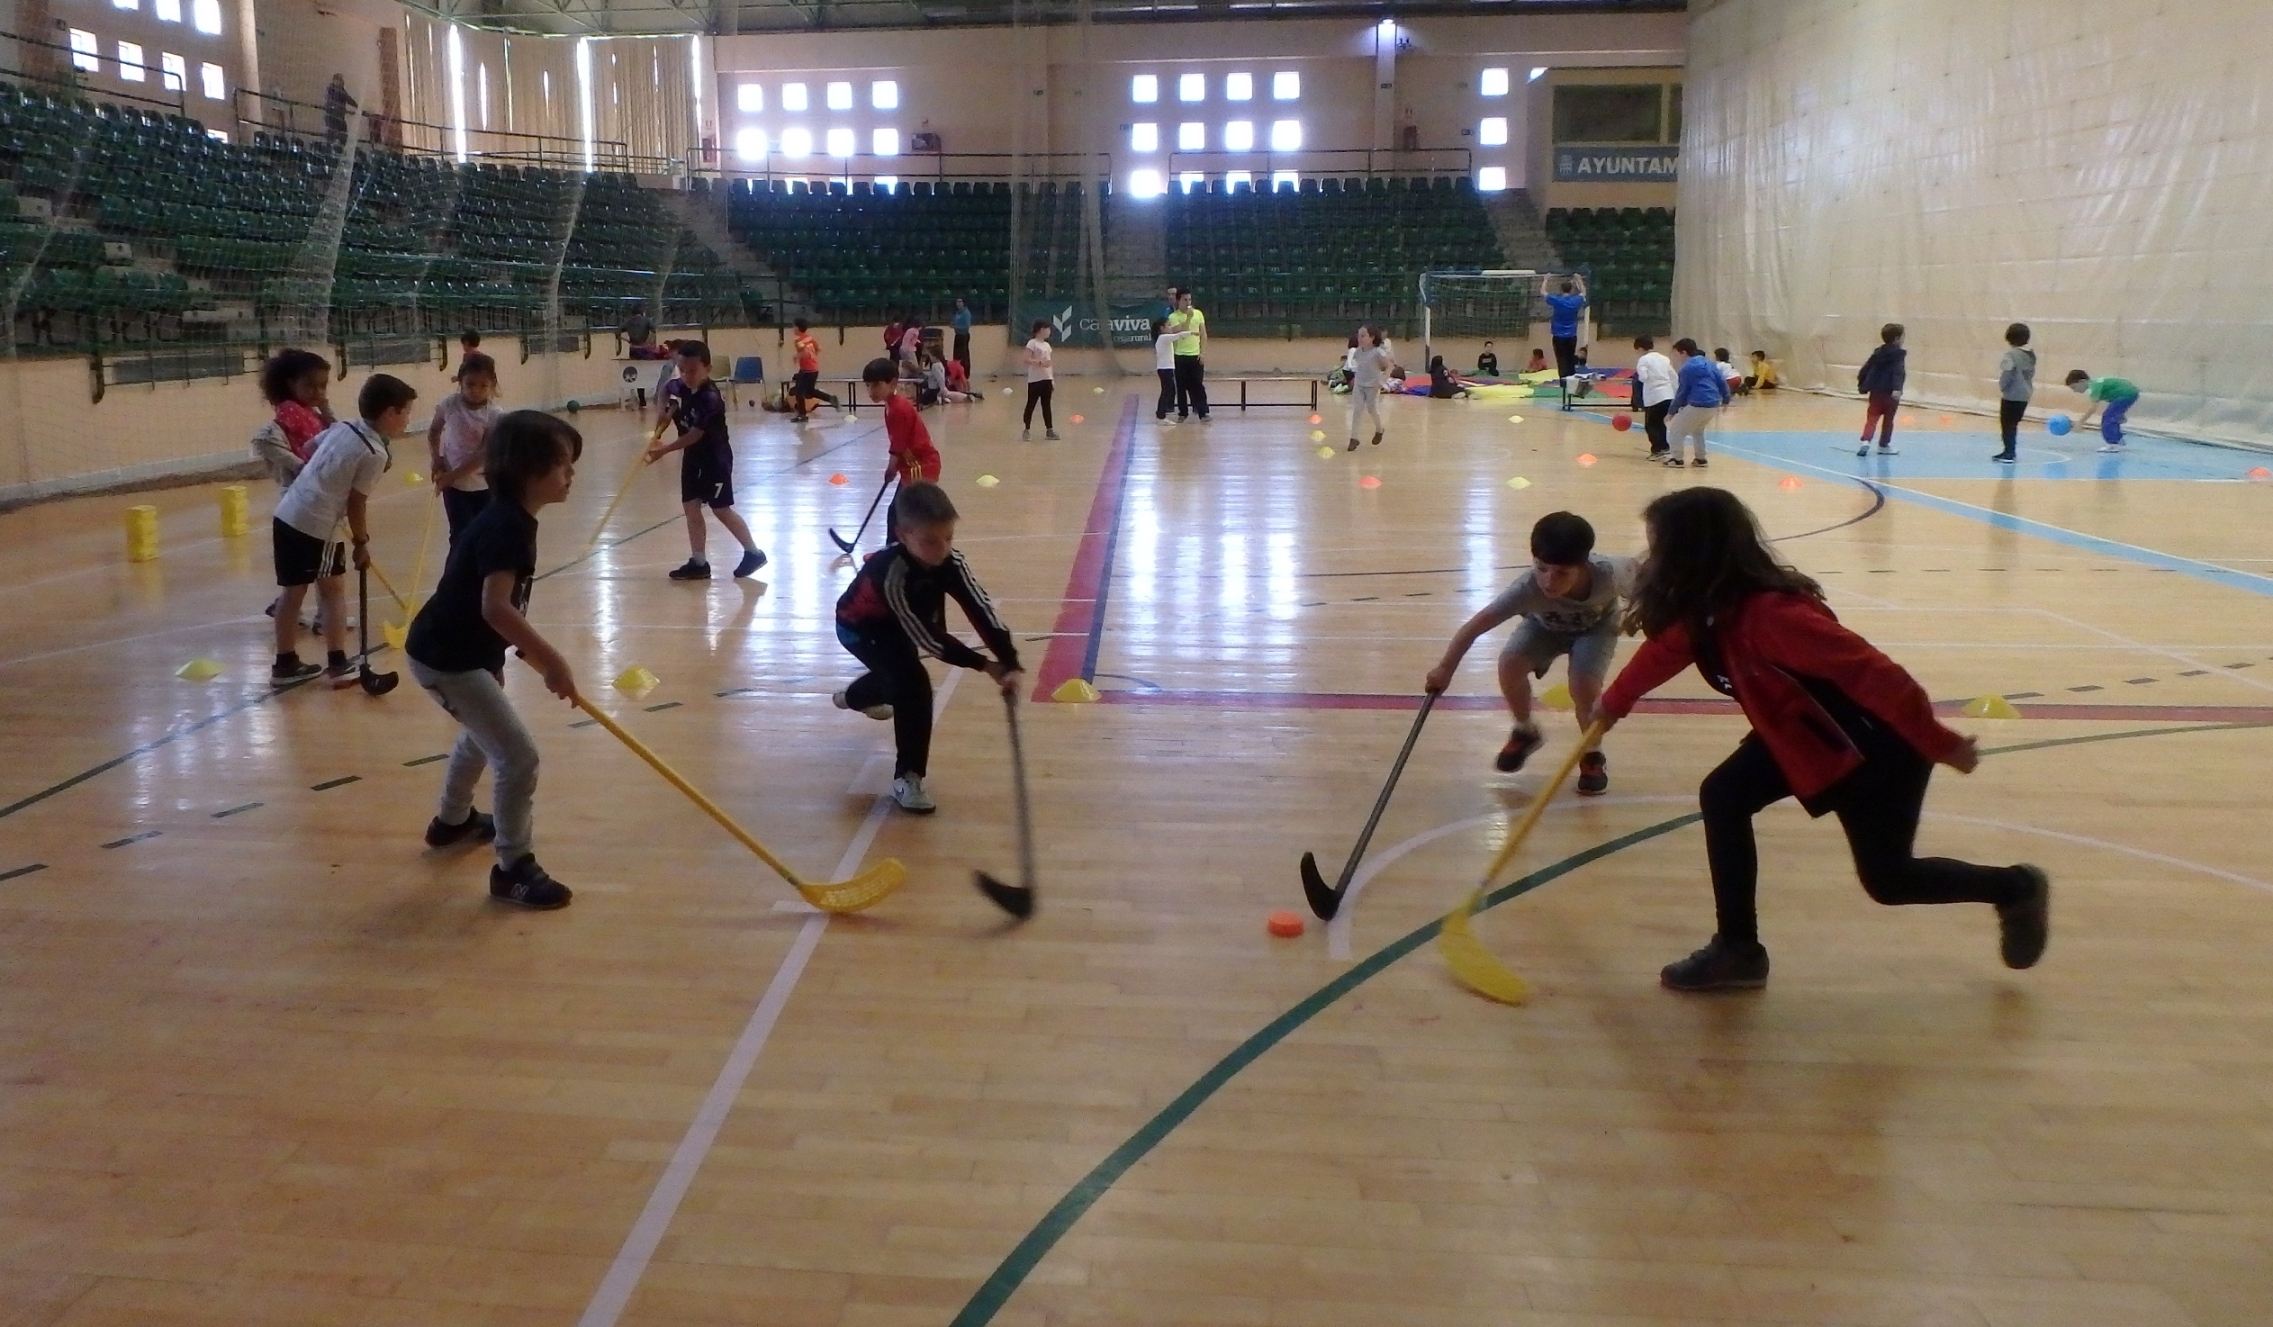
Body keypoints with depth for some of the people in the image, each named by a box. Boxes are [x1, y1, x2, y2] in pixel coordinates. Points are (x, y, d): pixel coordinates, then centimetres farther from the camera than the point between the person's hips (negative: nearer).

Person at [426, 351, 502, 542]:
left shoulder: (495, 416, -14)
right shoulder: (450, 404, -9)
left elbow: (484, 455, -18)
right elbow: (433, 432, 9)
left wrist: (453, 475, -19)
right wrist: (435, 459, -5)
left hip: (483, 484, 0)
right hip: (454, 484, 0)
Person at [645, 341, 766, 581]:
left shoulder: (710, 399, -27)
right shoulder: (680, 387, -4)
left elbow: (695, 435, -27)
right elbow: (665, 390, 21)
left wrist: (663, 451, -26)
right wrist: (662, 412, 2)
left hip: (716, 458, -8)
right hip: (693, 457, 8)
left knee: (721, 510, -1)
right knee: (691, 508, 7)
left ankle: (753, 553, 15)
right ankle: (698, 563, 13)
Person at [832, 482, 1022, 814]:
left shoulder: (949, 561, -27)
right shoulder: (891, 573, -42)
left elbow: (980, 608, -36)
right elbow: (927, 636, -38)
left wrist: (1009, 661, -48)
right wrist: (983, 665, -35)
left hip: (897, 626, 7)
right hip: (859, 627, -7)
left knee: (898, 674, 32)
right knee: (913, 684, -28)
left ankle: (855, 697, 68)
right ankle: (907, 777, -21)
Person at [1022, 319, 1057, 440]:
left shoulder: (1047, 345, 14)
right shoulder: (1032, 343, -9)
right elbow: (1027, 360, -17)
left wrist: (1053, 380, 13)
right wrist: (1039, 362, -28)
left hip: (1047, 379, 7)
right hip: (1035, 380, -7)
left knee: (1046, 405, 9)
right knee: (1031, 405, 0)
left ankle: (1049, 430, 11)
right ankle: (1027, 429, 8)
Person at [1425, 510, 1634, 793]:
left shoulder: (1609, 574, -41)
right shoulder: (1527, 589, -42)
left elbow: (1635, 568, -16)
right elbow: (1476, 624, -43)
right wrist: (1446, 667, -49)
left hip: (1596, 626, -1)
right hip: (1546, 625, 1)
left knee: (1584, 686, -25)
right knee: (1510, 663, -26)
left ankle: (1592, 756, 6)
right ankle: (1525, 732, 5)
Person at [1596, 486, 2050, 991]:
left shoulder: (1770, 613, -36)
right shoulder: (1706, 610, -9)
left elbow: (1872, 672, -35)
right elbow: (1663, 652, 13)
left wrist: (1940, 745, -27)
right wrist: (1612, 705, 26)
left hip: (1877, 744, -8)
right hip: (1801, 733, 8)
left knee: (1886, 878, 6)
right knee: (1722, 798, -5)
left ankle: (2016, 889, 33)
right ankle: (1738, 949, 4)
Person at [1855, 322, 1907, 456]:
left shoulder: (1878, 352, 9)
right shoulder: (1899, 354, -8)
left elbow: (1866, 368, 13)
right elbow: (1898, 372, -21)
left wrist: (1862, 385, 24)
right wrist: (1897, 388, -30)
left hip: (1876, 391, 4)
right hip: (1891, 392, -4)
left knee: (1872, 417, 3)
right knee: (1888, 420, 10)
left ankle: (1866, 441, -18)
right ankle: (1884, 445, 18)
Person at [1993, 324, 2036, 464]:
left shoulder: (2011, 354, -18)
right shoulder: (2031, 355, 8)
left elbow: (2007, 374, -20)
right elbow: (2031, 373, 12)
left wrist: (2002, 386, -4)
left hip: (2011, 395, -8)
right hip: (2025, 395, 8)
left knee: (2007, 424, 1)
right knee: (2013, 424, 17)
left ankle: (2009, 453, 0)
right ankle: (2010, 452, 23)